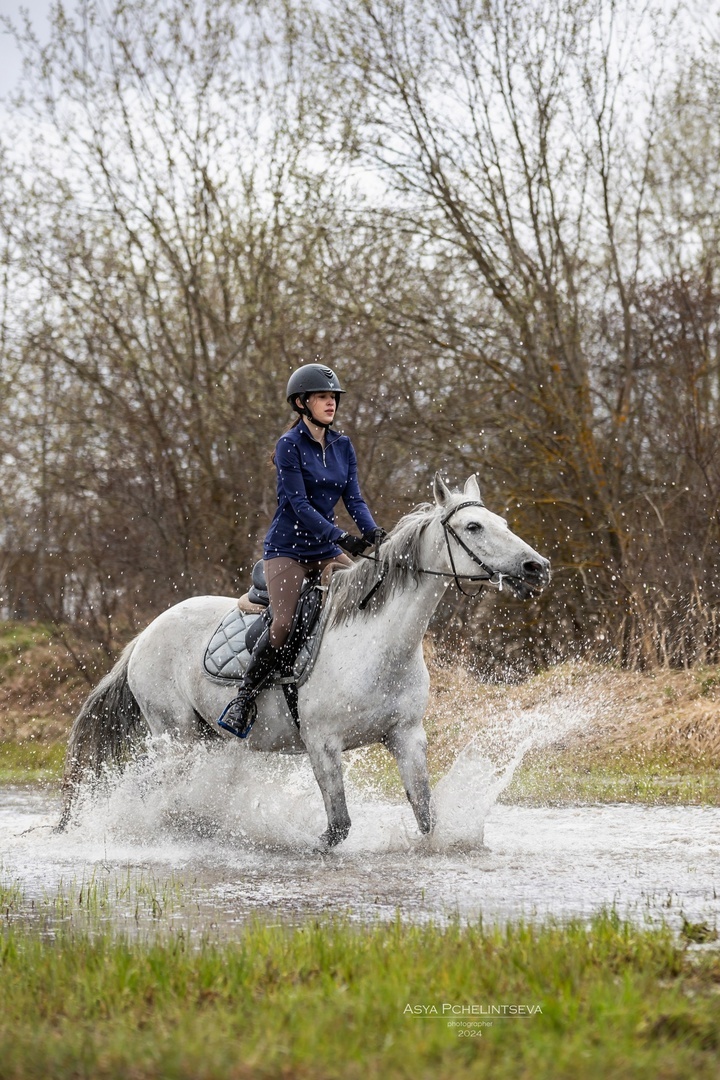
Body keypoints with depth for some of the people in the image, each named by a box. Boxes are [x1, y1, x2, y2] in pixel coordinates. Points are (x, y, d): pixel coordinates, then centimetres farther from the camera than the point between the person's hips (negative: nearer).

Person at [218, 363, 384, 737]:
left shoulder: (343, 446, 9)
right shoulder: (289, 445, -10)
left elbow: (353, 498, 4)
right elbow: (299, 504, -18)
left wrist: (373, 532, -17)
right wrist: (341, 537, -29)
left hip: (326, 549, 6)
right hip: (287, 548, -6)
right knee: (283, 625, -23)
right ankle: (242, 699, -9)